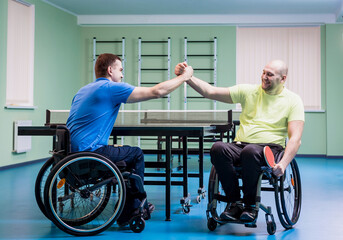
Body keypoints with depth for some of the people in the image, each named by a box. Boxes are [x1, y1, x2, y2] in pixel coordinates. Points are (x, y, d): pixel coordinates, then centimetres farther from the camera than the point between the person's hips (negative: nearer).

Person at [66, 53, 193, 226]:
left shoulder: (82, 91, 19)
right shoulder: (111, 88, -7)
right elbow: (156, 91, -9)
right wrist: (184, 76, 4)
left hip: (71, 151, 9)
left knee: (127, 153, 26)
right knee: (136, 154, 9)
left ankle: (133, 207, 33)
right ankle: (128, 214, 14)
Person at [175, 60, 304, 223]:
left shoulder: (293, 101, 6)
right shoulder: (248, 91, 12)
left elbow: (295, 138, -3)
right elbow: (211, 92, 6)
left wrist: (283, 164, -19)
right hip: (240, 146, 3)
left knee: (250, 151, -38)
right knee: (217, 148, -30)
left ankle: (250, 204, -17)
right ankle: (234, 202, -16)